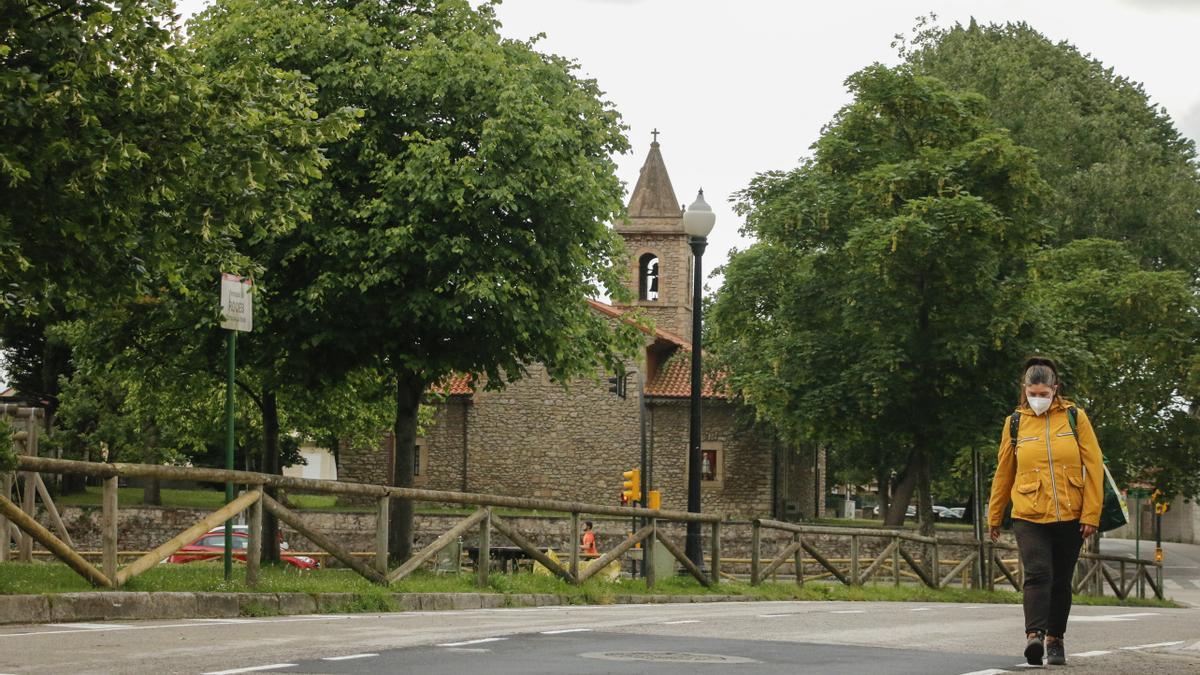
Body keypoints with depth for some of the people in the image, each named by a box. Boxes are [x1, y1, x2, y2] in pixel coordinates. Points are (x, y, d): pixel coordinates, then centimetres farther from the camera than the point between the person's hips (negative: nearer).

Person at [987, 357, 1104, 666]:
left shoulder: (1075, 417, 2)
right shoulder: (1015, 423, 5)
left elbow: (1094, 466, 1)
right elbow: (1003, 473, 12)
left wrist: (1091, 513, -5)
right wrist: (994, 516, 17)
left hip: (1070, 517, 1)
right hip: (1029, 517, -1)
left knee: (1061, 581, 10)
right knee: (1038, 574, -19)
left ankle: (1055, 638, 23)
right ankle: (1034, 635, -28)